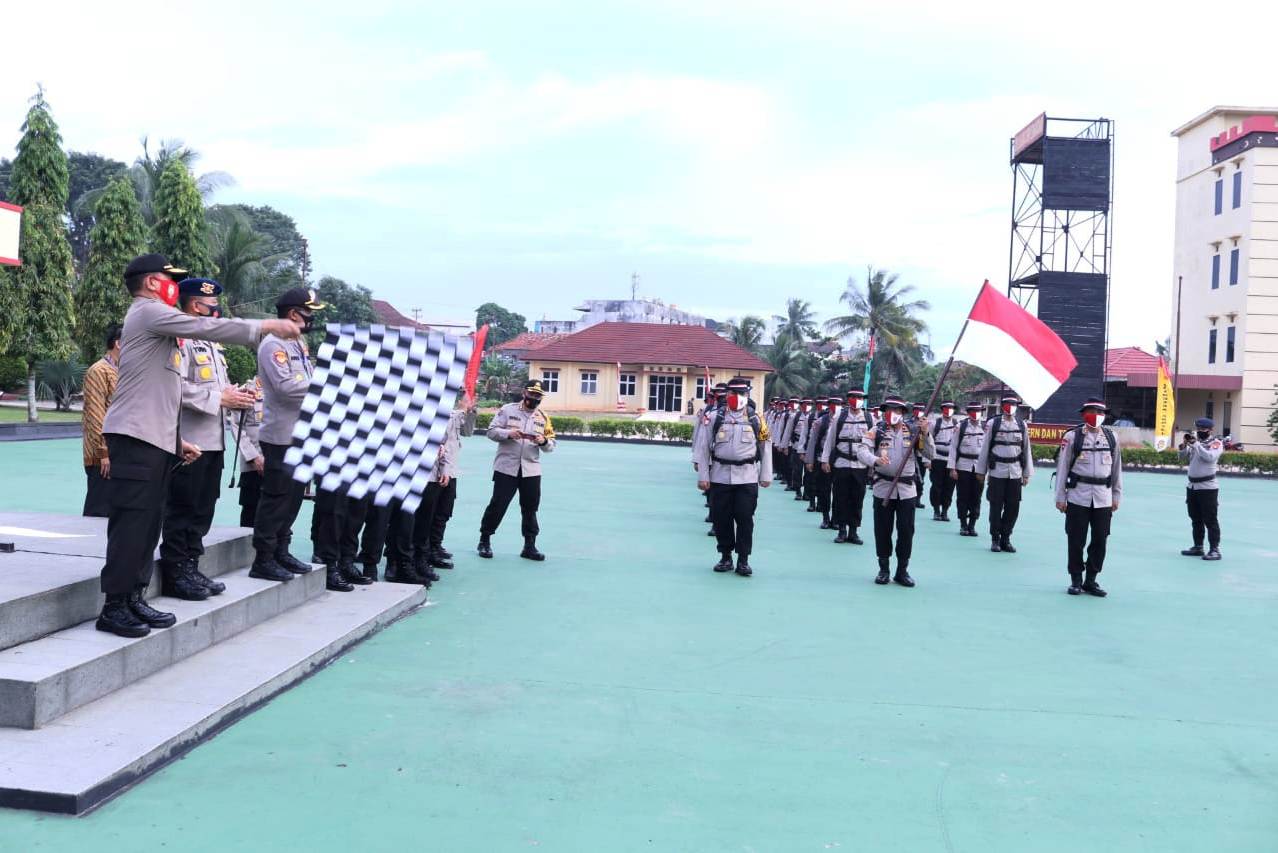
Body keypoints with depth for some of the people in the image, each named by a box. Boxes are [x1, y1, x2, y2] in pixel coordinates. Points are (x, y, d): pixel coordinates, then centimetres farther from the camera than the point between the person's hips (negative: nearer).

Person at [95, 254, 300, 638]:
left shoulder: (155, 319, 25)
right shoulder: (148, 311, -6)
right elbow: (208, 328, -16)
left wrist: (176, 439, 23)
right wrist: (267, 326, -11)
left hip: (155, 438, 10)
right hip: (136, 436, -10)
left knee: (148, 522, 9)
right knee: (131, 521, -10)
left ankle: (134, 598, 13)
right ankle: (114, 607, -7)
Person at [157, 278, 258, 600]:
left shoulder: (211, 343, 20)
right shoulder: (179, 339, -10)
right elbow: (176, 386, -21)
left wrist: (236, 396, 7)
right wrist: (221, 398, -19)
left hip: (213, 440, 9)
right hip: (189, 440, -9)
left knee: (203, 510, 13)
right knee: (182, 510, -2)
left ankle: (191, 567, 21)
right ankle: (175, 574, 5)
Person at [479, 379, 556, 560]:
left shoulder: (543, 417, 10)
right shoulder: (507, 410, 0)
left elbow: (551, 445, 9)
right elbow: (492, 431, -3)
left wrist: (544, 441, -13)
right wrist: (508, 433, -20)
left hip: (531, 470, 3)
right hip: (506, 468, -3)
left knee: (530, 508, 7)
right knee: (497, 505, 0)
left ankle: (530, 546, 17)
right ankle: (485, 541, 15)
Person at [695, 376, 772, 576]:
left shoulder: (756, 420, 5)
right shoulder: (715, 418, 3)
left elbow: (765, 448, 10)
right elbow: (704, 448, 3)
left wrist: (766, 476, 7)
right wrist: (703, 476, -1)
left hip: (747, 477, 0)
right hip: (720, 476, 0)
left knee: (745, 518, -2)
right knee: (721, 518, 4)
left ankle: (743, 560, 7)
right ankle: (725, 557, 18)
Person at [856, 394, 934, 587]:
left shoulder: (914, 431, 6)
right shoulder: (877, 431, 0)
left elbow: (930, 454, 3)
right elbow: (862, 450, -13)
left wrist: (926, 434, -12)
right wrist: (875, 460, -33)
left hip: (907, 489, 1)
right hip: (883, 488, -1)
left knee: (906, 530, 2)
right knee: (882, 530, 5)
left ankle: (902, 570, 14)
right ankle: (884, 569, 18)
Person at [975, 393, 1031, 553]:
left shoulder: (1022, 425, 6)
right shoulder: (993, 423, -1)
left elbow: (1026, 449, 10)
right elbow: (985, 448, 3)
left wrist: (1026, 473, 9)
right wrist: (981, 471, 5)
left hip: (1015, 472, 2)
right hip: (997, 472, -2)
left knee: (1013, 508, 4)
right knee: (996, 507, 2)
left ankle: (1006, 538, 17)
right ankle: (995, 539, 14)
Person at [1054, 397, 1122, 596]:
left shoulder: (1111, 438, 9)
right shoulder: (1072, 437, -1)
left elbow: (1116, 469, 14)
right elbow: (1062, 467, 0)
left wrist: (1116, 496, 12)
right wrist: (1060, 497, -2)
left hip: (1103, 498, 3)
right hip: (1078, 496, -3)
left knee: (1100, 540, 5)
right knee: (1076, 540, 2)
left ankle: (1091, 580, 17)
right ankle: (1076, 580, 13)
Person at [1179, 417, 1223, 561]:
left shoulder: (1216, 443, -6)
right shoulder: (1195, 442, 12)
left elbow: (1209, 457, -23)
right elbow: (1183, 458, 12)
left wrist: (1196, 443, -21)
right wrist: (1184, 444, -4)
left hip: (1207, 487, -7)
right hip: (1192, 486, 7)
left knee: (1210, 520, -6)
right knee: (1195, 519, 14)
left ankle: (1215, 549, -3)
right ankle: (1198, 547, 23)